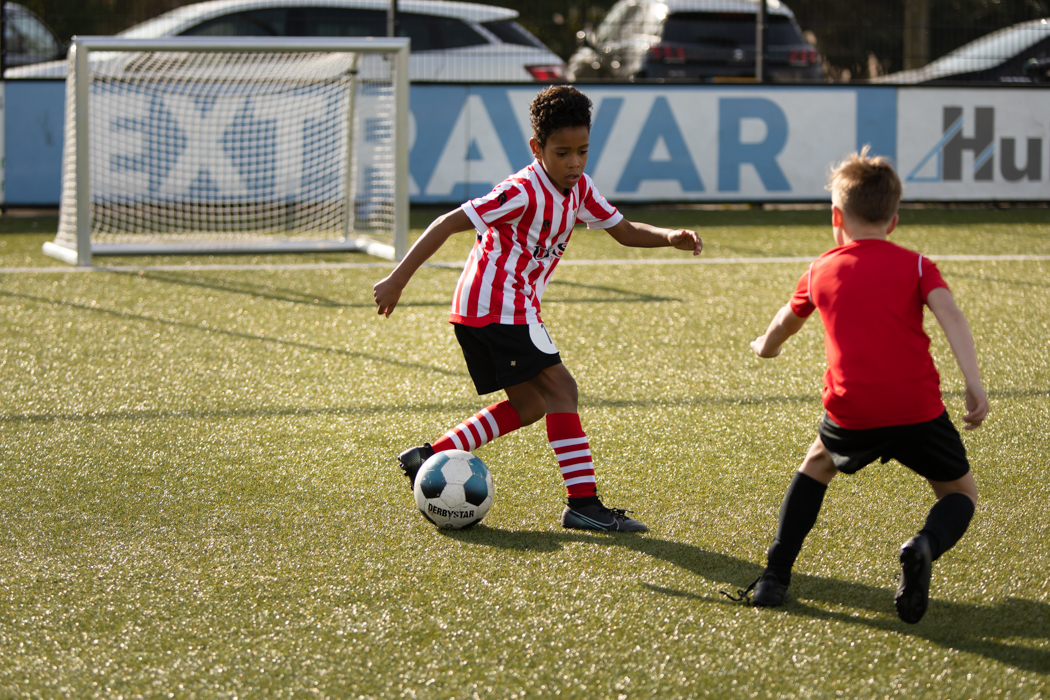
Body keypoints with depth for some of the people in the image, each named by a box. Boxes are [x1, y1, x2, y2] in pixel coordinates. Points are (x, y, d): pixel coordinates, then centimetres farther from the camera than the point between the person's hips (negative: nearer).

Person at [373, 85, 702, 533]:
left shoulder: (579, 189, 6)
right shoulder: (523, 193, -20)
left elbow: (623, 231, 14)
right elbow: (449, 223, -20)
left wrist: (671, 238, -6)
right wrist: (397, 280, -21)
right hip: (498, 307, -10)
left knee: (529, 405, 14)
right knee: (560, 389, -13)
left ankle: (427, 461, 16)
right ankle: (582, 503, -14)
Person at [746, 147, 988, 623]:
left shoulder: (822, 271, 16)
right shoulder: (915, 266, 9)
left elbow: (787, 320, 36)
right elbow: (949, 314, -10)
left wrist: (766, 346, 59)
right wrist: (974, 384, -17)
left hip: (852, 414, 2)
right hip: (919, 407, -2)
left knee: (818, 465, 32)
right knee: (960, 492, 18)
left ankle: (775, 575, 20)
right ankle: (926, 546, -18)